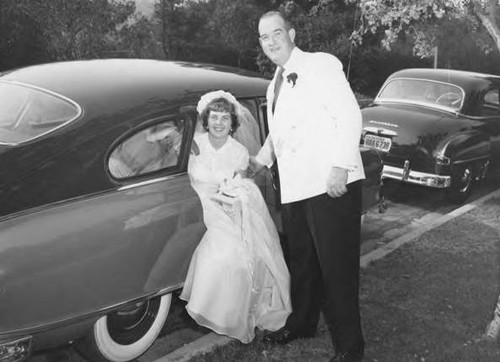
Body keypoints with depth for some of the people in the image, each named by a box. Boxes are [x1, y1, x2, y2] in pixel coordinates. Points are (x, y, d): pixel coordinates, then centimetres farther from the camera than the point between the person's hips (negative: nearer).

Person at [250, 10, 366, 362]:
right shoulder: (275, 85, 19)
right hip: (294, 188, 8)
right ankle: (302, 323, 39)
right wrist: (261, 160, 22)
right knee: (301, 262, 20)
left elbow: (350, 116, -12)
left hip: (332, 186, -8)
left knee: (337, 267, -1)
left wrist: (340, 166, -20)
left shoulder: (321, 64, -4)